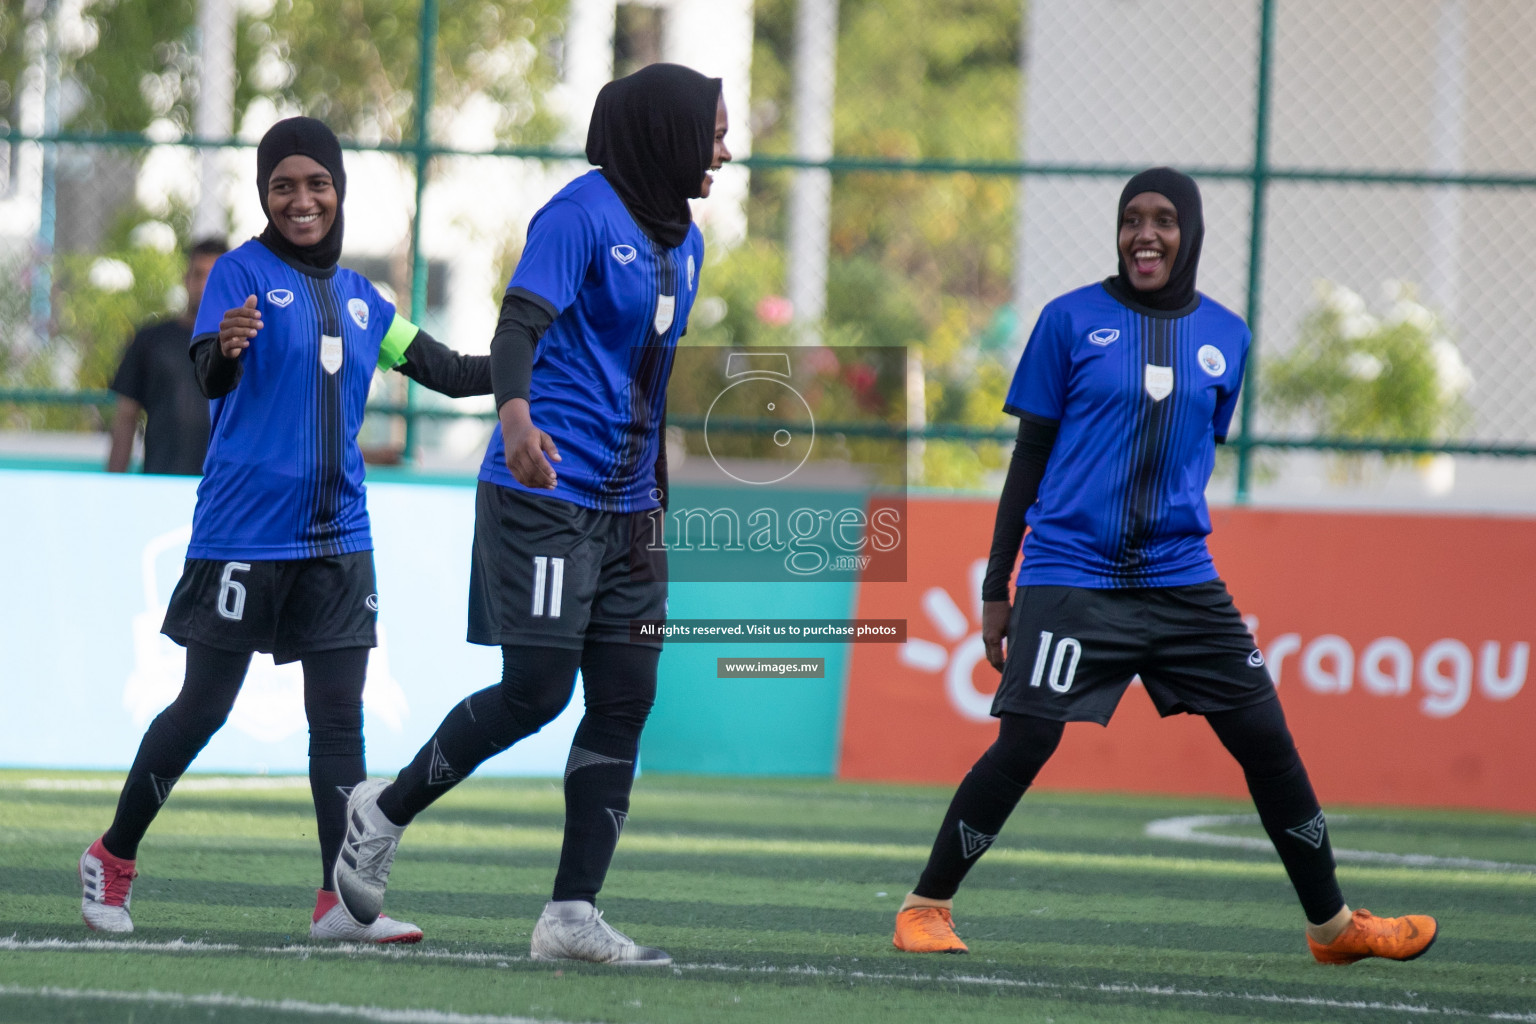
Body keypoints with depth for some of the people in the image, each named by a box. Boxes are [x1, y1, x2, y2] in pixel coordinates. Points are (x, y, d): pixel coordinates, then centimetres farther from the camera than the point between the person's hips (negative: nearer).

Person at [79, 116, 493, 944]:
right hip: (244, 532, -6)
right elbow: (211, 377, -22)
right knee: (203, 707, 1)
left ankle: (342, 900, -5)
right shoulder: (243, 273, -7)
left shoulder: (359, 299, 13)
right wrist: (225, 348, -45)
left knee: (339, 715, -2)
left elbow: (451, 373, 18)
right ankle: (113, 858, 17)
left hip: (336, 538, 6)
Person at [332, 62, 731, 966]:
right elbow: (520, 324, -22)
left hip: (626, 508, 8)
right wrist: (515, 413, -41)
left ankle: (574, 913, 1)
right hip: (545, 491, -8)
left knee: (626, 702, 0)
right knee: (537, 692, -11)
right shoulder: (582, 214, -10)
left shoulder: (683, 240, 16)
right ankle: (386, 809, 10)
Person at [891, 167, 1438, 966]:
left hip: (1180, 581, 4)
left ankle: (1332, 923, 15)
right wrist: (996, 588, 3)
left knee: (1266, 741, 2)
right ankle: (925, 907, 1)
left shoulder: (1226, 337, 9)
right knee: (1023, 744, -13)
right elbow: (1030, 456, 3)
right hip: (1069, 578, -3)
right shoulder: (1071, 321, 0)